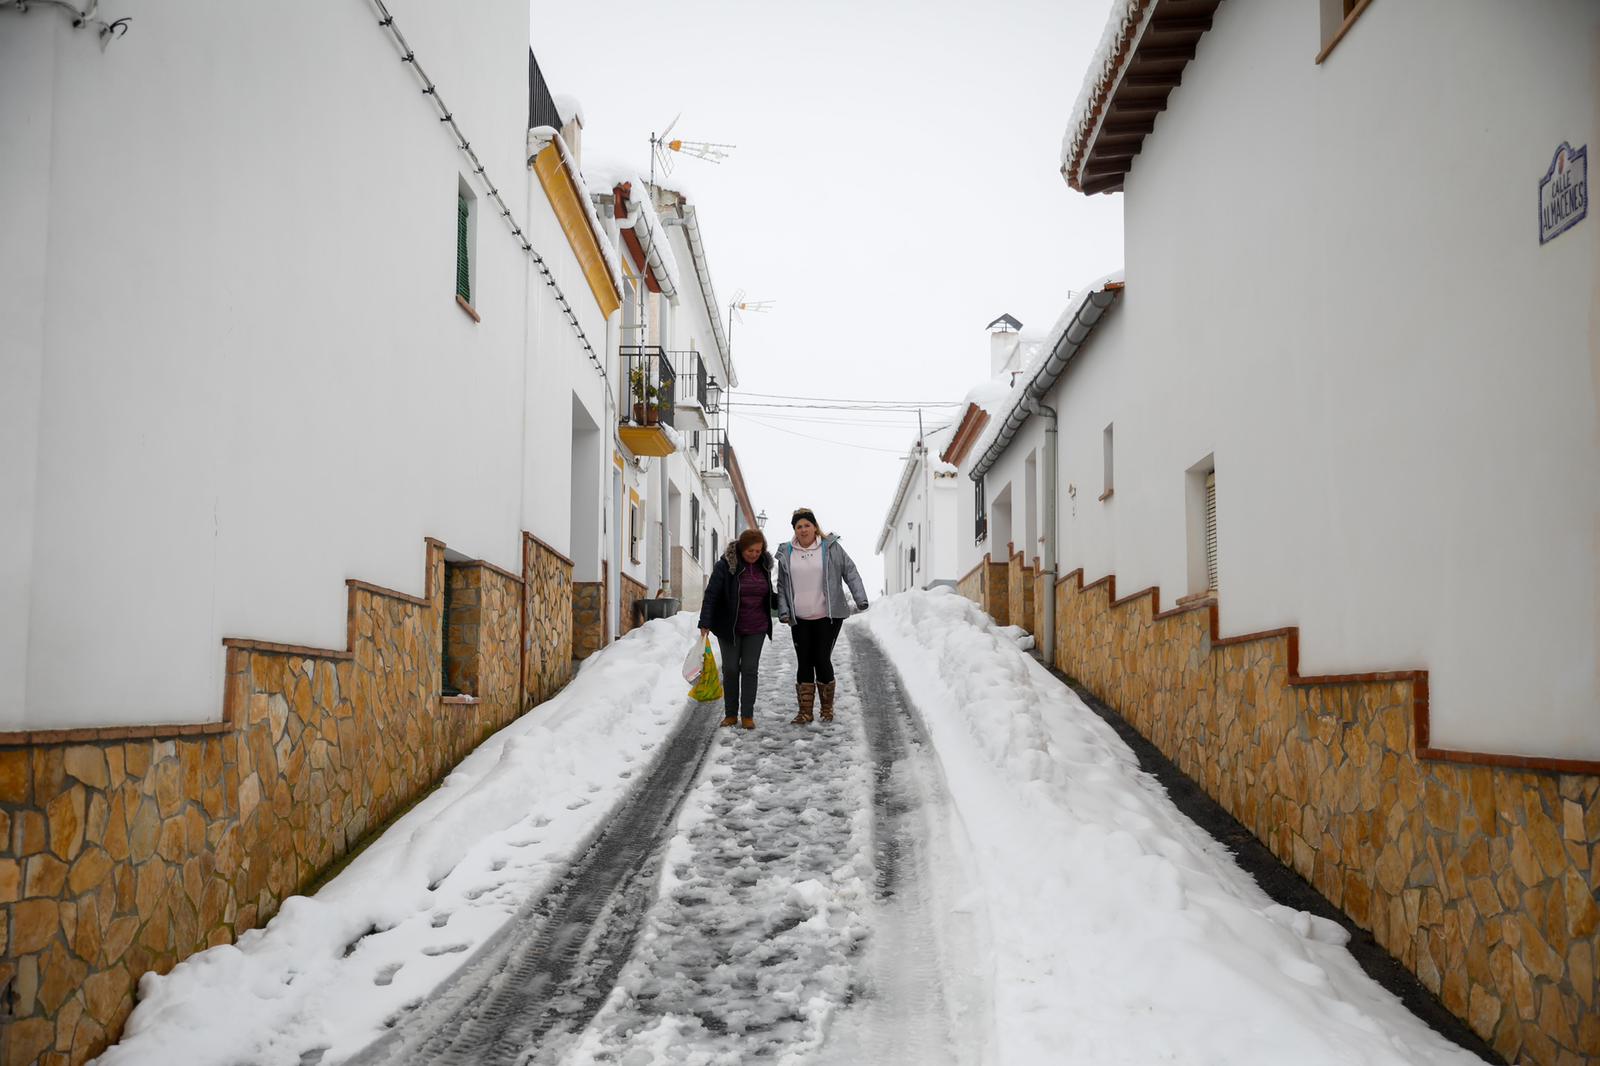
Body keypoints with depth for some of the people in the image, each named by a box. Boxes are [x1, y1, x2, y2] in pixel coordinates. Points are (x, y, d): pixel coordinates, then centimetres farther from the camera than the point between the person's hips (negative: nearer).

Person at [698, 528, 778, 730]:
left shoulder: (764, 566, 3)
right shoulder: (725, 566, -12)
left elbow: (769, 596, 18)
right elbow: (711, 596, -12)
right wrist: (705, 625, -18)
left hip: (756, 629, 3)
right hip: (730, 628, -3)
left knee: (750, 669, 2)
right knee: (730, 669, 4)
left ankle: (747, 715, 8)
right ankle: (730, 714, 14)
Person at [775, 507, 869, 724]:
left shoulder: (831, 547, 1)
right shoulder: (786, 553, 8)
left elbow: (850, 572, 2)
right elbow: (782, 585, 12)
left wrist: (860, 599, -7)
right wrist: (783, 611, 1)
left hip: (828, 617, -3)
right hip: (800, 619, 3)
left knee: (822, 659, -4)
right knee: (804, 663, 3)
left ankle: (827, 708, 13)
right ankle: (805, 712, 9)